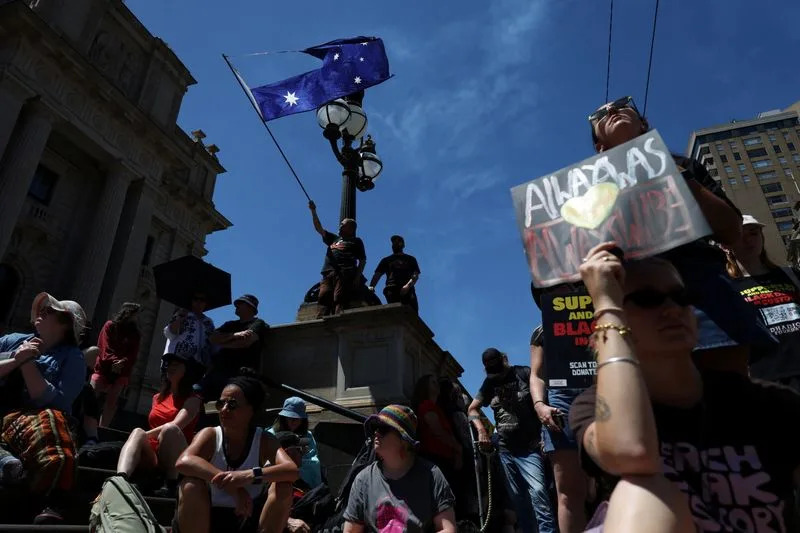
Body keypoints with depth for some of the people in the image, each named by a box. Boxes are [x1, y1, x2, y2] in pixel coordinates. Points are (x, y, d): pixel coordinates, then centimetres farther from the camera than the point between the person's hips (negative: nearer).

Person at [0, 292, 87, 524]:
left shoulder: (72, 356, 10)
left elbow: (54, 402, -5)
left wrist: (28, 364, -3)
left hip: (30, 417, -3)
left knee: (49, 421, -38)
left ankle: (52, 505, -44)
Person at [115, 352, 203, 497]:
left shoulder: (192, 400, 4)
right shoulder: (157, 397, 22)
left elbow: (175, 425, -13)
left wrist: (145, 435, -15)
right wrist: (140, 435, 7)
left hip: (175, 461, -4)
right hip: (151, 456, 4)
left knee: (170, 429, -35)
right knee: (138, 431, -28)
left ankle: (171, 485, -31)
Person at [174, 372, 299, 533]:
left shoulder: (264, 441, -7)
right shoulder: (210, 435, -8)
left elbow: (292, 470, -25)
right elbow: (183, 462, -30)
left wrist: (250, 475, -42)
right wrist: (232, 486, -37)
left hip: (247, 519, 0)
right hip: (204, 519, 0)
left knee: (283, 486, -23)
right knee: (191, 485, -29)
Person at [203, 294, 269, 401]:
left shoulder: (258, 323, 7)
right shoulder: (230, 324, 29)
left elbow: (246, 341, -11)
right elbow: (212, 339, 13)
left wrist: (222, 343, 6)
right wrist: (233, 335, -5)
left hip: (240, 373, -6)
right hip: (216, 371, 7)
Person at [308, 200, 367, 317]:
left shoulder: (356, 241, 17)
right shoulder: (334, 239, 32)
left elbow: (362, 260, 8)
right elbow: (319, 229, 28)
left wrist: (358, 277, -6)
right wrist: (313, 212, 18)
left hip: (345, 274, -5)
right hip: (328, 274, 5)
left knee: (340, 301, -19)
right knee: (323, 300, -12)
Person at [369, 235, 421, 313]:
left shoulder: (410, 259, 25)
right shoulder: (386, 260, 29)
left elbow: (416, 275, 10)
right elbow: (377, 274, 17)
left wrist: (408, 285, -11)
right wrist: (371, 286, -4)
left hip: (407, 289, 0)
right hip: (392, 289, 0)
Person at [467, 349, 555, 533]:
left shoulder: (524, 374, -4)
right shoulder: (489, 384, 10)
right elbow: (472, 409, 14)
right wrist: (481, 430, -2)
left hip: (529, 447, -5)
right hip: (505, 449, 5)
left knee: (538, 490, -19)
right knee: (517, 497, 10)